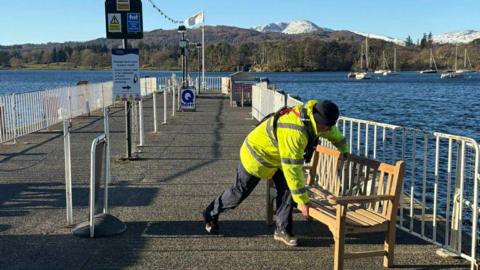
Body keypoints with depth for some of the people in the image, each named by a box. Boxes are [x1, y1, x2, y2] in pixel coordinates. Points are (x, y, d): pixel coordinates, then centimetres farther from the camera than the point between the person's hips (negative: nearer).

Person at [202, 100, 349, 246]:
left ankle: (282, 230, 11)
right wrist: (302, 200, -29)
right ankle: (211, 214, 29)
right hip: (256, 154, -8)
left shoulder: (313, 112, -16)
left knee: (286, 190, -2)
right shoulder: (294, 132, -42)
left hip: (276, 155, 8)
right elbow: (292, 168, -36)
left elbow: (333, 131, 8)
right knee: (239, 191, 7)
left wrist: (345, 151, 18)